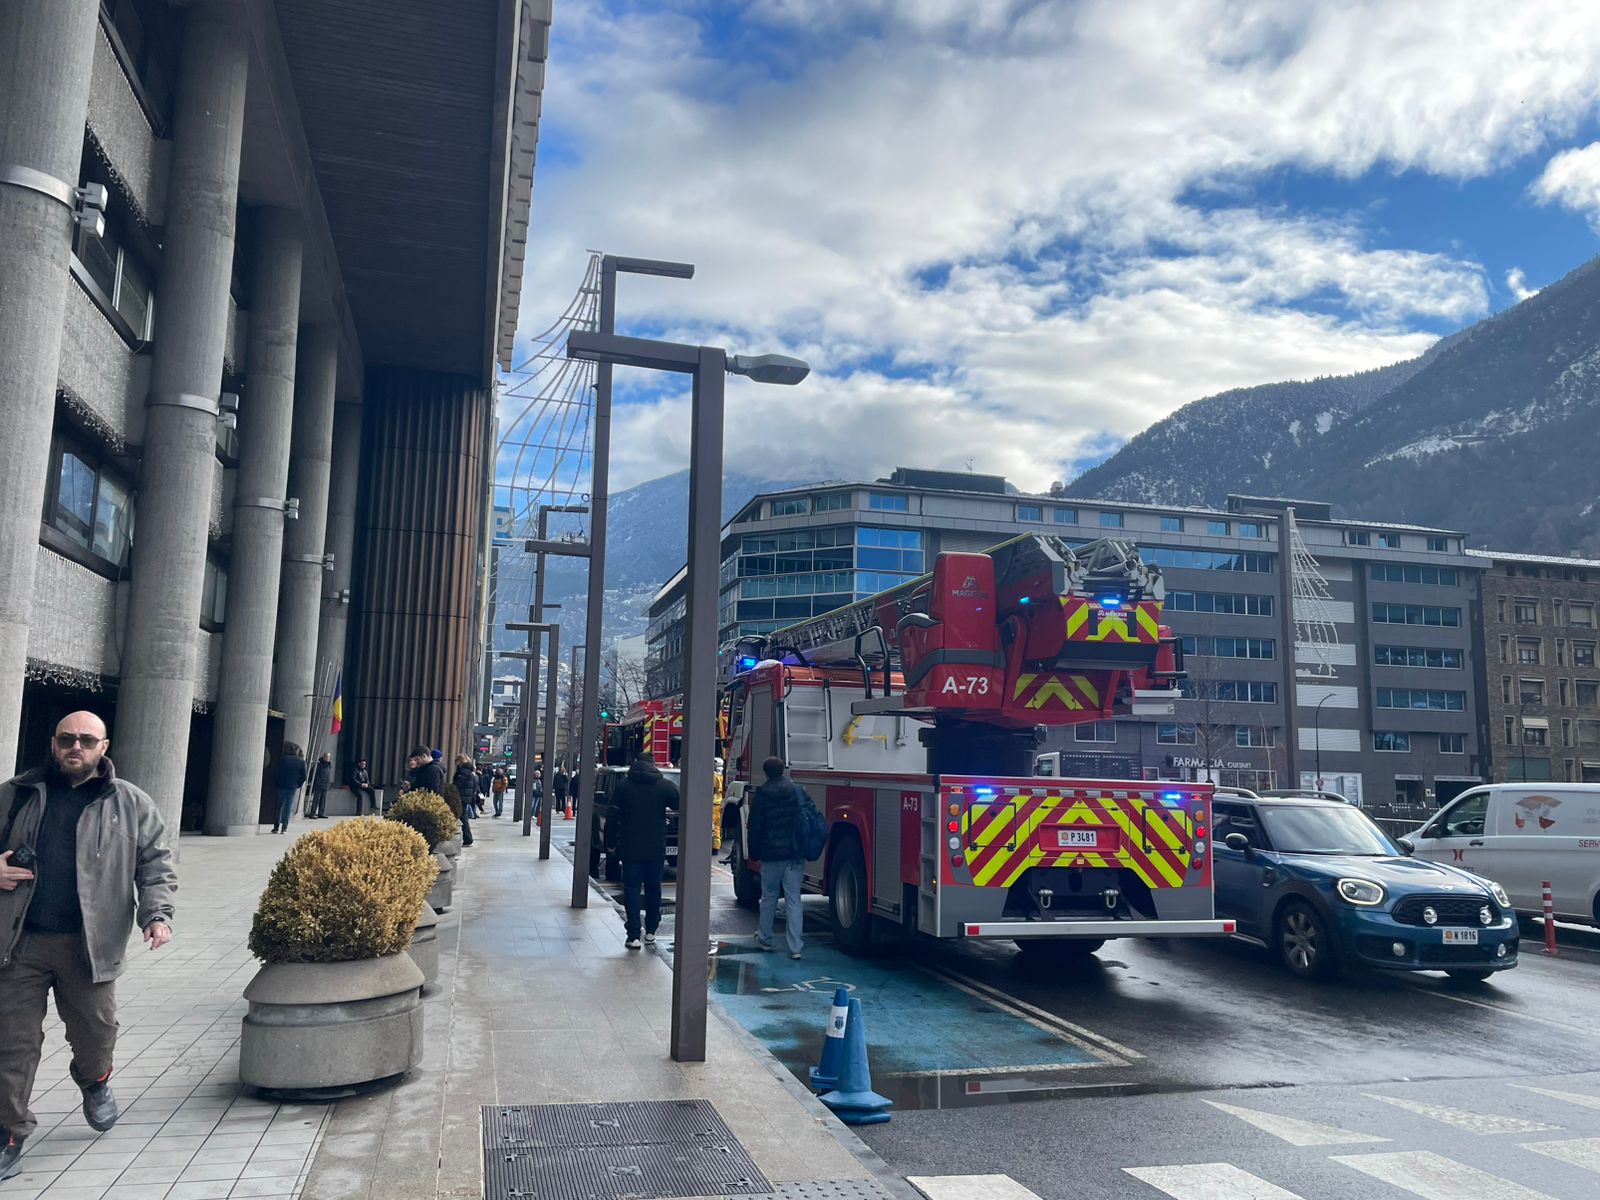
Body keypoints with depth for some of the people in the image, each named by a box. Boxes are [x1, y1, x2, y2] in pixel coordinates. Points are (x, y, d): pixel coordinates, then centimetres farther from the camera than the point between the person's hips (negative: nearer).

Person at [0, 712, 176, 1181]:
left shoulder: (132, 805, 4)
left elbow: (155, 866, 4)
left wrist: (157, 915, -10)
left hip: (89, 944, 0)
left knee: (96, 1031, 11)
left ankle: (95, 1082, 43)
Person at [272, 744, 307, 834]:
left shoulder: (282, 760, -4)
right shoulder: (301, 761, 2)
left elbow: (276, 774, -6)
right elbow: (304, 776, -1)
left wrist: (275, 785, 5)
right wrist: (298, 785, 9)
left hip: (281, 786, -1)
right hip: (293, 788, 2)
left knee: (279, 806, 9)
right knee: (288, 808, 7)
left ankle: (276, 827, 9)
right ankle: (284, 828, 4)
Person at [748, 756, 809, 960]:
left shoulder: (762, 794, -3)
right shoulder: (798, 791, 1)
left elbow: (755, 827, -1)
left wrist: (755, 853, 9)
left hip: (771, 854, -1)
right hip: (795, 855, 1)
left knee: (769, 897, 15)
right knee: (793, 899, 1)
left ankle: (765, 939, 28)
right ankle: (795, 947, -4)